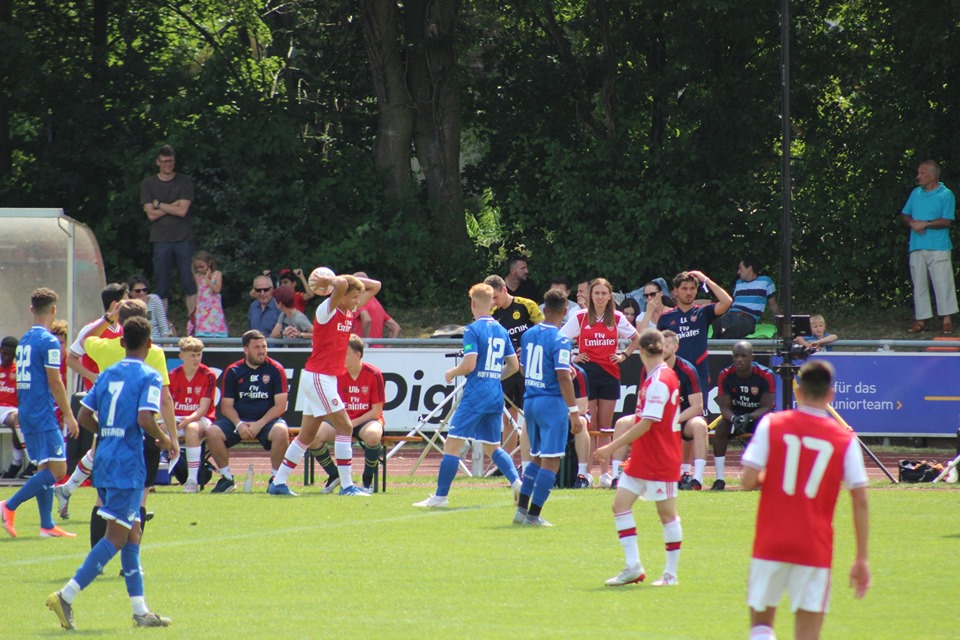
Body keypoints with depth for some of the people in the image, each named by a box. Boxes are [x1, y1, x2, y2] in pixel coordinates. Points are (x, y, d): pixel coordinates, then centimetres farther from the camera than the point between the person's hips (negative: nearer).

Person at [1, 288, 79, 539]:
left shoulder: (23, 341, 13)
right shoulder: (48, 341, -12)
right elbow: (54, 382, -15)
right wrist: (69, 416, -10)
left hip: (26, 414, 9)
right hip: (43, 415, -9)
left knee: (44, 469, 11)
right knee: (57, 469, -8)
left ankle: (47, 525, 8)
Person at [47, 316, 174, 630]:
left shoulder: (107, 374, 12)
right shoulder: (148, 377, -8)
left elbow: (84, 416, 10)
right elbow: (145, 419, -20)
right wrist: (163, 438, -2)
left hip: (104, 461, 8)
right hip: (129, 463, -8)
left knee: (132, 534, 13)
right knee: (117, 537, -6)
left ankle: (140, 610, 13)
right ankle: (66, 596, -16)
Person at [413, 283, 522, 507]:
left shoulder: (473, 330, -9)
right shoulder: (501, 331, 11)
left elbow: (469, 364, -18)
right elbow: (514, 365, 14)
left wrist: (452, 373, 1)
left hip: (475, 394, -7)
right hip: (496, 396, 7)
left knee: (452, 444, -3)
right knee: (493, 447, 17)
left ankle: (441, 495, -4)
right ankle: (516, 482, -1)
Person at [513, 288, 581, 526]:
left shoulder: (528, 335, 8)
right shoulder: (559, 340, -14)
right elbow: (563, 377, -19)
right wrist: (574, 411, -17)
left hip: (530, 399, 7)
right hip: (552, 402, -7)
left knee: (537, 458, 18)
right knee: (551, 461, -1)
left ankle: (522, 510, 15)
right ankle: (534, 515, -2)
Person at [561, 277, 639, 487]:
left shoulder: (617, 319, 6)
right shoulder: (580, 318, 0)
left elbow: (636, 338, 20)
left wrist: (624, 355, 7)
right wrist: (572, 357, -5)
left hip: (609, 374, 2)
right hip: (587, 373, -2)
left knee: (605, 427, 4)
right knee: (589, 426, -3)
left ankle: (606, 472, 6)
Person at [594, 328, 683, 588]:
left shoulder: (660, 381, -18)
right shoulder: (653, 377, 11)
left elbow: (646, 424, -21)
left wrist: (612, 447, -18)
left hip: (660, 459, -9)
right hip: (641, 458, 9)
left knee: (666, 513, 0)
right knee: (621, 503, 4)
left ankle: (671, 573, 8)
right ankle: (633, 566, 4)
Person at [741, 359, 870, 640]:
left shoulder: (771, 425, -1)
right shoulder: (845, 440, 1)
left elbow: (748, 481, -8)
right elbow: (861, 503, -1)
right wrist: (861, 559, 5)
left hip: (770, 544, 0)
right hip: (815, 551, 0)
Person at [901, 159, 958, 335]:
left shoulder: (946, 195, -2)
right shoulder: (916, 193, 16)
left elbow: (947, 221, -10)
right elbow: (904, 216, 17)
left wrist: (925, 224, -15)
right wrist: (912, 223, -5)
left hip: (938, 247, -6)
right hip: (917, 247, 6)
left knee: (942, 282, -7)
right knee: (919, 284, 6)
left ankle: (947, 319, -3)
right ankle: (921, 319, 10)